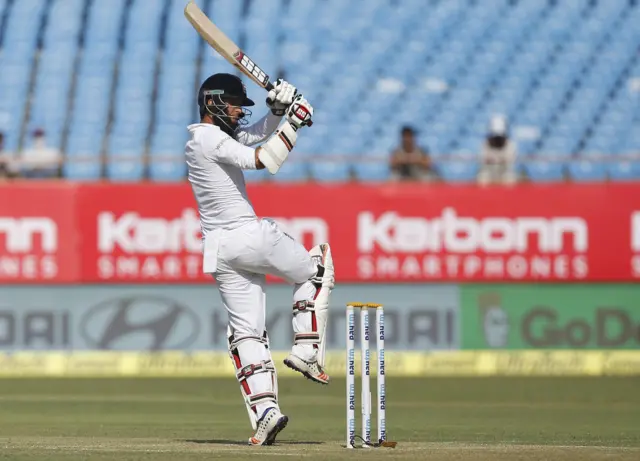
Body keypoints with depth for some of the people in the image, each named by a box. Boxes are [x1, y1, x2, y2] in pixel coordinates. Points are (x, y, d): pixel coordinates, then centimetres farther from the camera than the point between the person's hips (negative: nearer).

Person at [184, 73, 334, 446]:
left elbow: (257, 134, 23)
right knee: (315, 269, 16)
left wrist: (278, 109, 5)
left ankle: (265, 410, -10)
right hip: (249, 236, -8)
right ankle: (306, 351, 6)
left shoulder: (201, 139, 17)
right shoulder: (212, 139, -11)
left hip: (218, 249, 8)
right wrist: (293, 122, -19)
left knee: (247, 331, 3)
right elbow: (261, 160, -24)